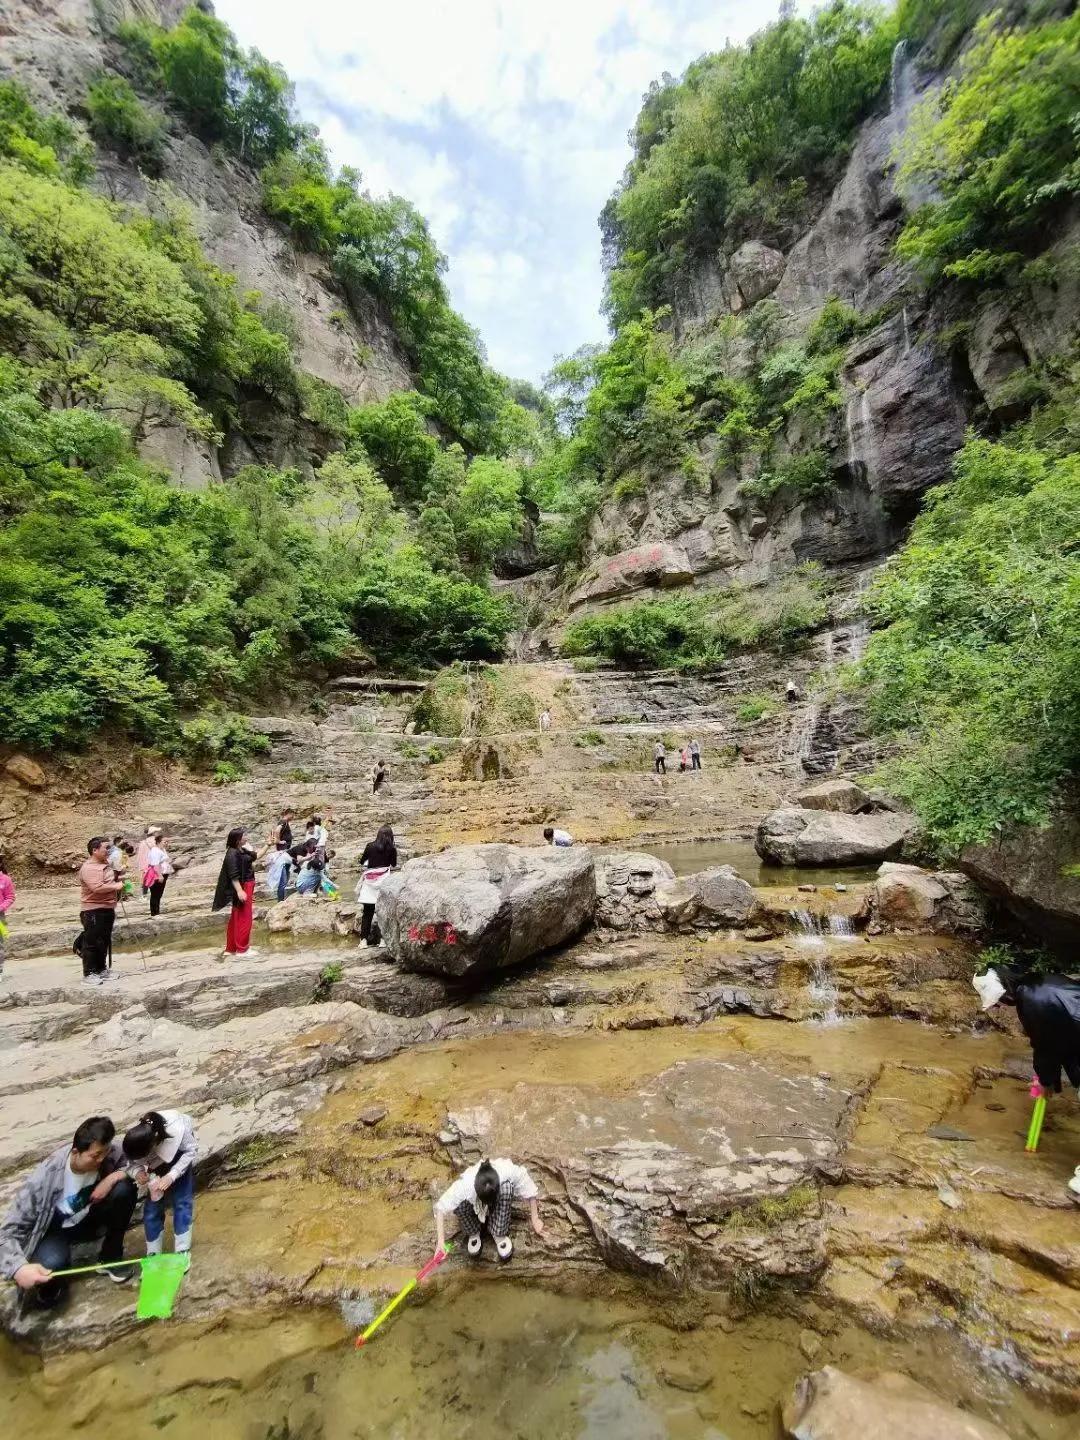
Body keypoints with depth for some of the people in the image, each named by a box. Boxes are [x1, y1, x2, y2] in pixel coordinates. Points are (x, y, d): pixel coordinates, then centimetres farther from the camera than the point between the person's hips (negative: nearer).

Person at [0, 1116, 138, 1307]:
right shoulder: (44, 1179, -33)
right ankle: (49, 1285, 4)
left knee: (124, 1189, -27)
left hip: (89, 1219, 3)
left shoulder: (110, 1152, -25)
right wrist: (19, 1268, -44)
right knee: (50, 1265, -36)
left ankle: (111, 1257, -2)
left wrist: (115, 1176, -33)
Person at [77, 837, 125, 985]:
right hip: (93, 911, -10)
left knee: (105, 941, 17)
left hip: (107, 909, 10)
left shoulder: (106, 864, 12)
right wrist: (116, 886, -19)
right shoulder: (89, 868, -18)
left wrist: (119, 878, 12)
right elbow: (97, 887, -30)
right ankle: (89, 974, 3)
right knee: (92, 942, -4)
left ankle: (101, 969, 27)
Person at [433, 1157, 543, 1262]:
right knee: (459, 1204, -34)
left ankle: (500, 1236, -15)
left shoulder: (509, 1172, -38)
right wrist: (441, 1240, -32)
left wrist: (534, 1219, -17)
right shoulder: (464, 1184, -39)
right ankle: (474, 1234, -5)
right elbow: (441, 1208, -32)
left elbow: (530, 1190, -23)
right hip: (476, 1208, 0)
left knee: (506, 1187, -34)